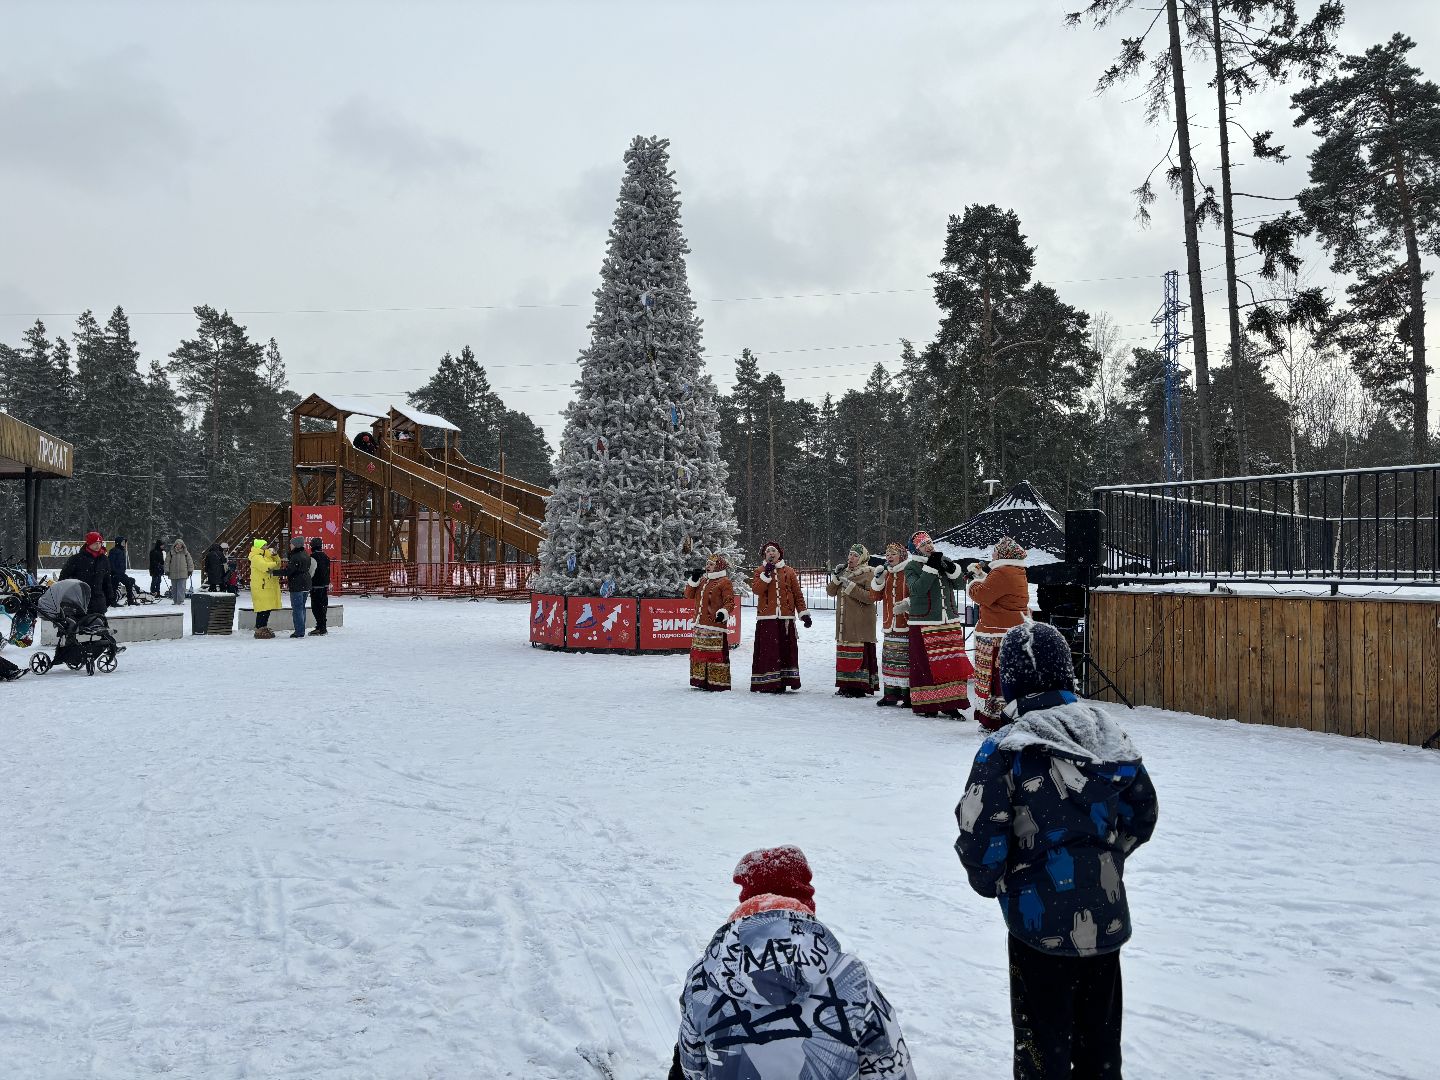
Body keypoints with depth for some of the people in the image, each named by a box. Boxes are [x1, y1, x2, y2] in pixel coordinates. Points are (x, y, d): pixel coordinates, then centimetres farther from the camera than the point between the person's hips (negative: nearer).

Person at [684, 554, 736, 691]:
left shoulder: (724, 582, -3)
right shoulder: (702, 581, 20)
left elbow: (730, 601, -10)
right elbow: (689, 595, 18)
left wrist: (724, 612, -28)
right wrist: (693, 580, 5)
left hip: (716, 625, -8)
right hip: (700, 625, 8)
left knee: (716, 654, -9)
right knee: (699, 652, 10)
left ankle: (719, 683, -6)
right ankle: (702, 680, 18)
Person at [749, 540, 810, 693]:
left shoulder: (789, 572, 11)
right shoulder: (760, 571, 9)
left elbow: (798, 594, 10)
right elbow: (756, 589, -8)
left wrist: (804, 613, 3)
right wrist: (766, 574, -16)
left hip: (786, 617, 2)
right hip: (766, 618, -2)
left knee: (786, 649, 0)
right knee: (767, 650, -4)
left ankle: (782, 682, 6)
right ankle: (767, 683, -1)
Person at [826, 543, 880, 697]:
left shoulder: (868, 574, -6)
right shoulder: (844, 572, 16)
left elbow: (871, 597, -17)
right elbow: (830, 592, 14)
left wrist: (851, 586, -20)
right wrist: (836, 578, -3)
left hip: (860, 623, -7)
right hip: (843, 621, 7)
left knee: (860, 653, -8)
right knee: (845, 652, 10)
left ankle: (860, 687, -6)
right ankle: (846, 685, 18)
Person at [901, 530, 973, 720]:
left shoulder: (944, 562, 15)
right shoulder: (912, 567, 0)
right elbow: (917, 588, -17)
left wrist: (951, 567, -11)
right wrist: (931, 567, -20)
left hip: (949, 622, 4)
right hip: (924, 624, -4)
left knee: (953, 664, 1)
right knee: (925, 665, -4)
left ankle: (950, 704, 7)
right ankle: (924, 705, 6)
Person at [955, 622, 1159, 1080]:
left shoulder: (1004, 749, -17)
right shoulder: (1108, 733, 0)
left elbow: (979, 839, -16)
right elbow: (1143, 812, 10)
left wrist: (991, 883, 4)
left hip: (1042, 921, -5)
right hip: (1108, 917, 5)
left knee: (1044, 1042, 11)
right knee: (1100, 1033, 21)